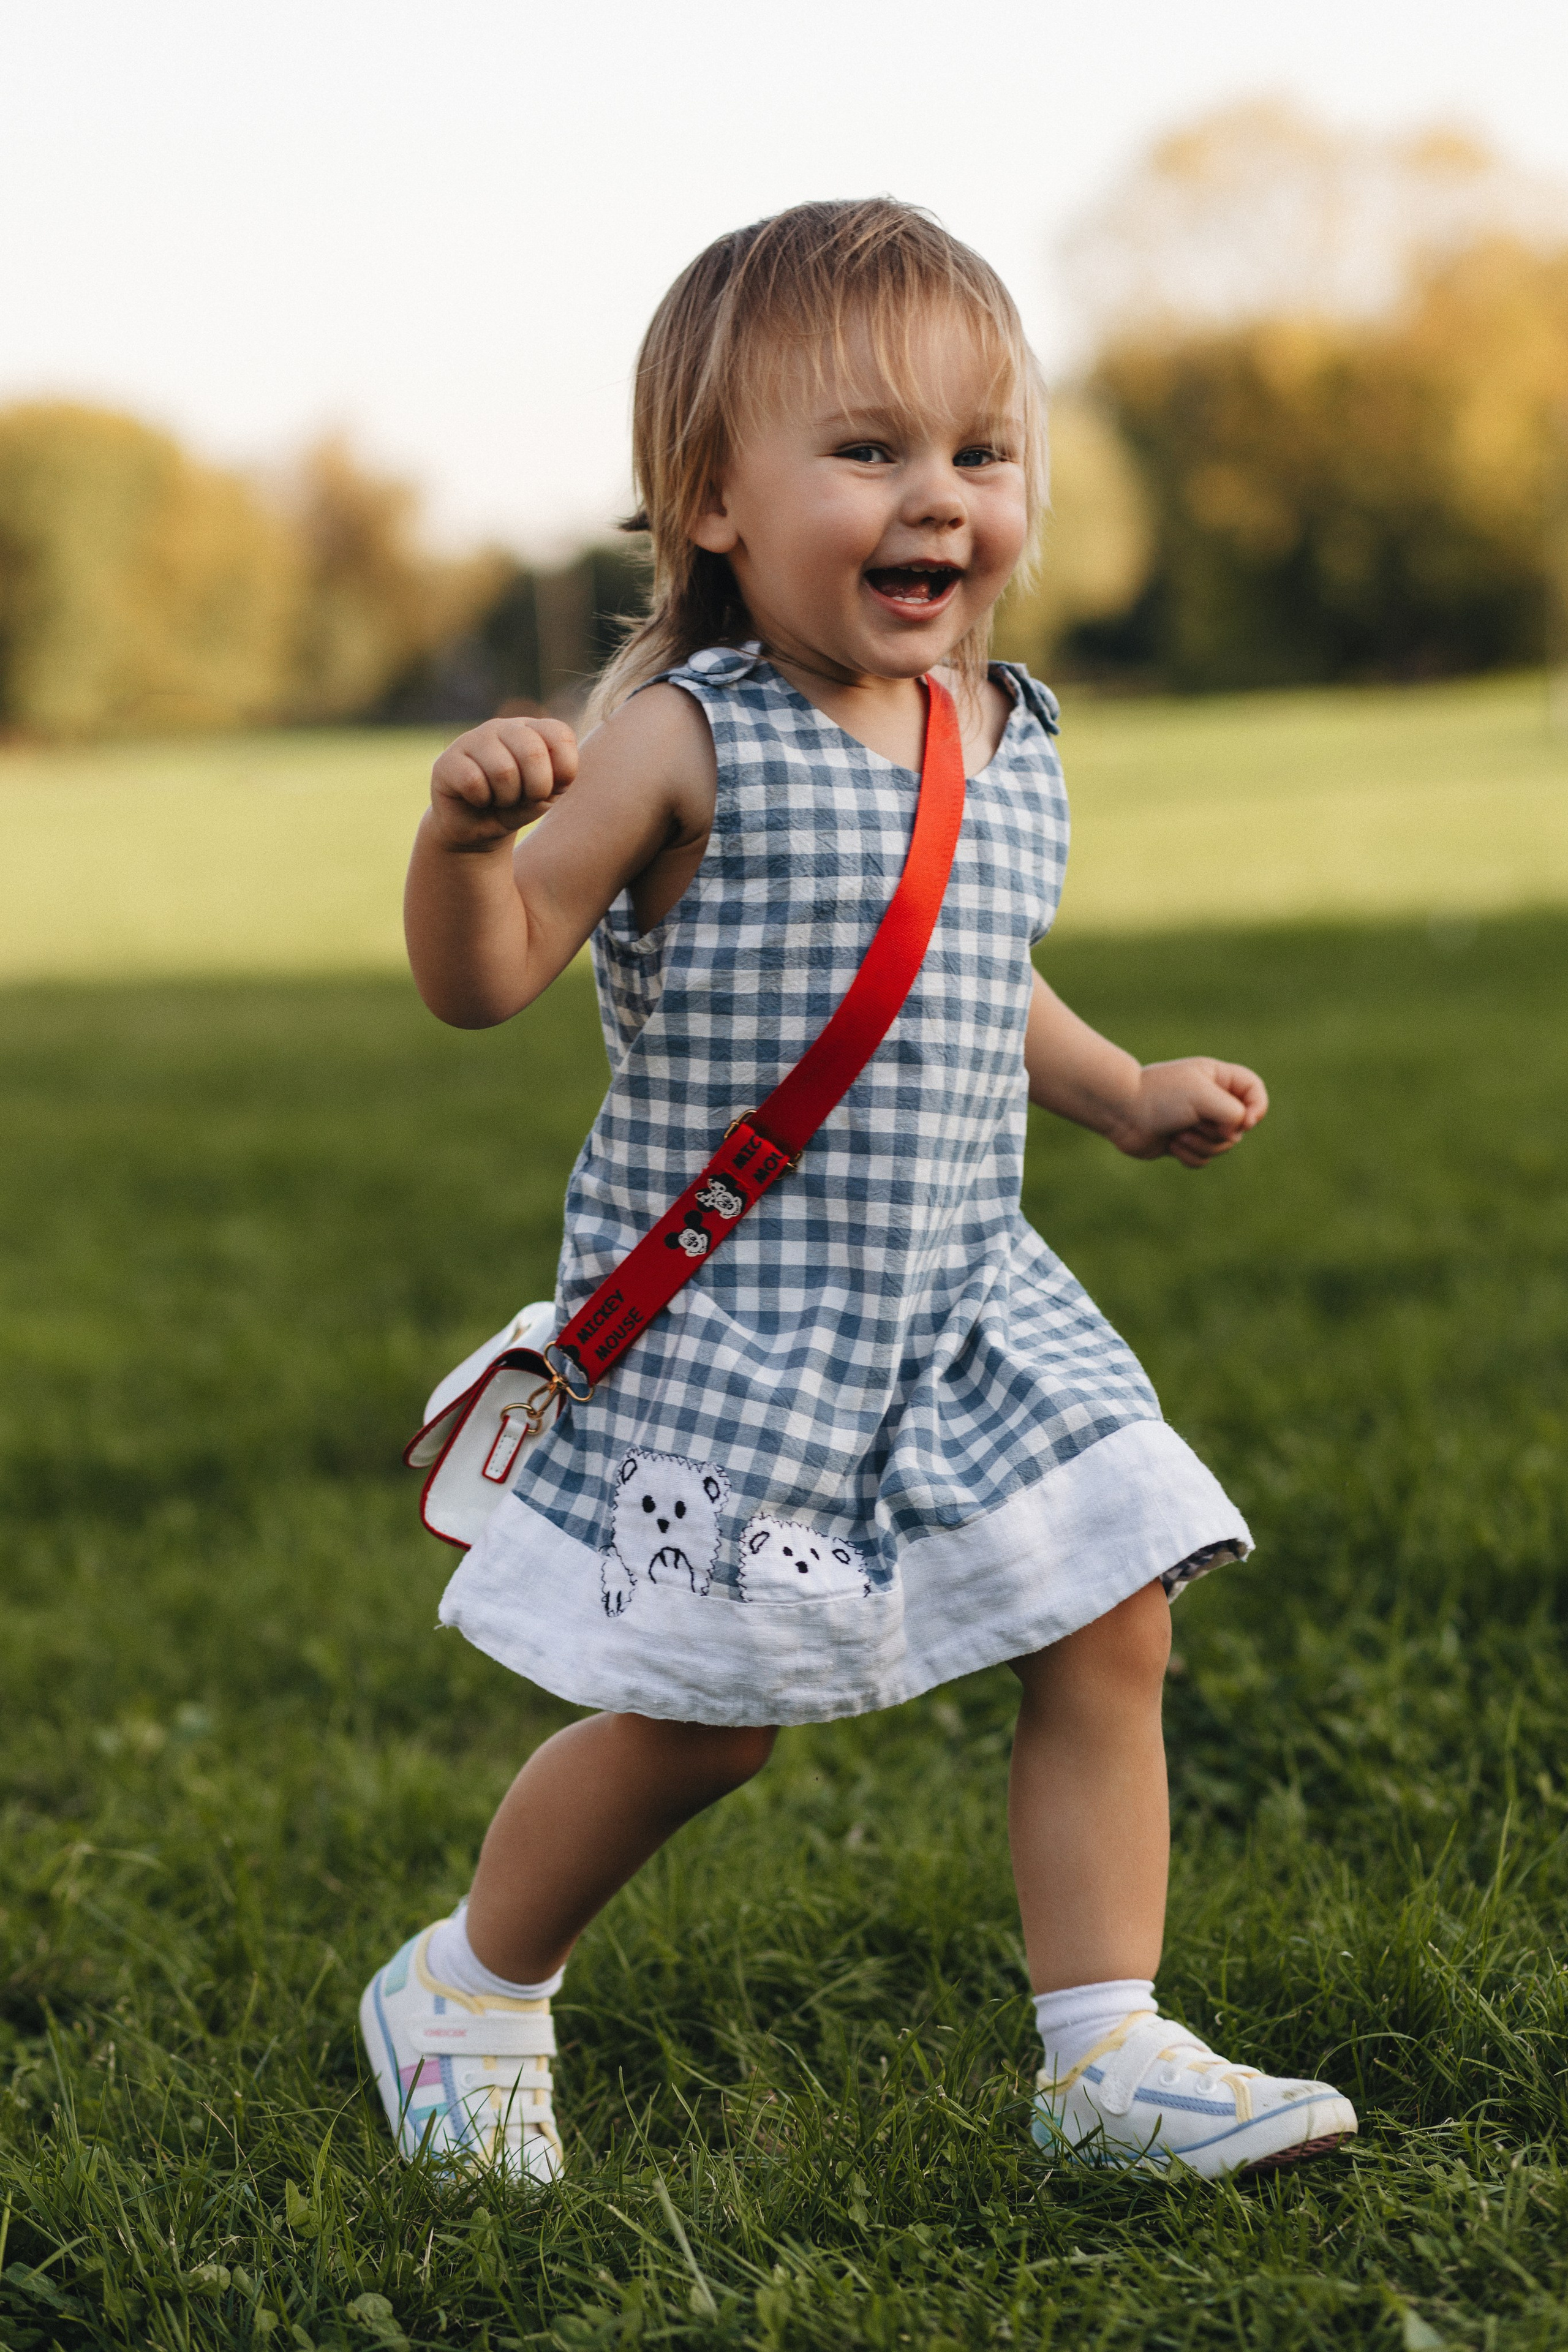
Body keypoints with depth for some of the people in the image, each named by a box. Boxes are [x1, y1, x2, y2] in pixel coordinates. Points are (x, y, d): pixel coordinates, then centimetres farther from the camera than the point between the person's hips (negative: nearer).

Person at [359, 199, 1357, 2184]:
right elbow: (484, 981, -17)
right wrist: (467, 830, -35)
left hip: (968, 1306, 6)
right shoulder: (684, 738, -14)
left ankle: (1110, 2054, 12)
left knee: (1108, 1641, 1)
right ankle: (469, 1986, 27)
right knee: (697, 1723, 2)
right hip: (726, 1324, -6)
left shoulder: (1008, 750, 7)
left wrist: (1124, 1094, 18)